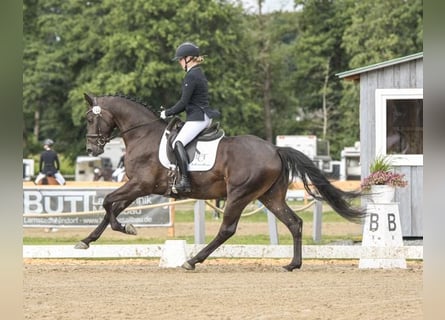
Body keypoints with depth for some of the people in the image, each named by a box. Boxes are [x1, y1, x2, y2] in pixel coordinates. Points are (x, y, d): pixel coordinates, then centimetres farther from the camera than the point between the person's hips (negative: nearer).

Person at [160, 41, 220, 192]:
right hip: (204, 117, 11)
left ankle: (185, 180, -33)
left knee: (178, 143, -22)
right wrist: (171, 111, 18)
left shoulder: (191, 76, -14)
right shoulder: (199, 73, 18)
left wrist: (167, 113, -3)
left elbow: (184, 102, -15)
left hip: (197, 118, -11)